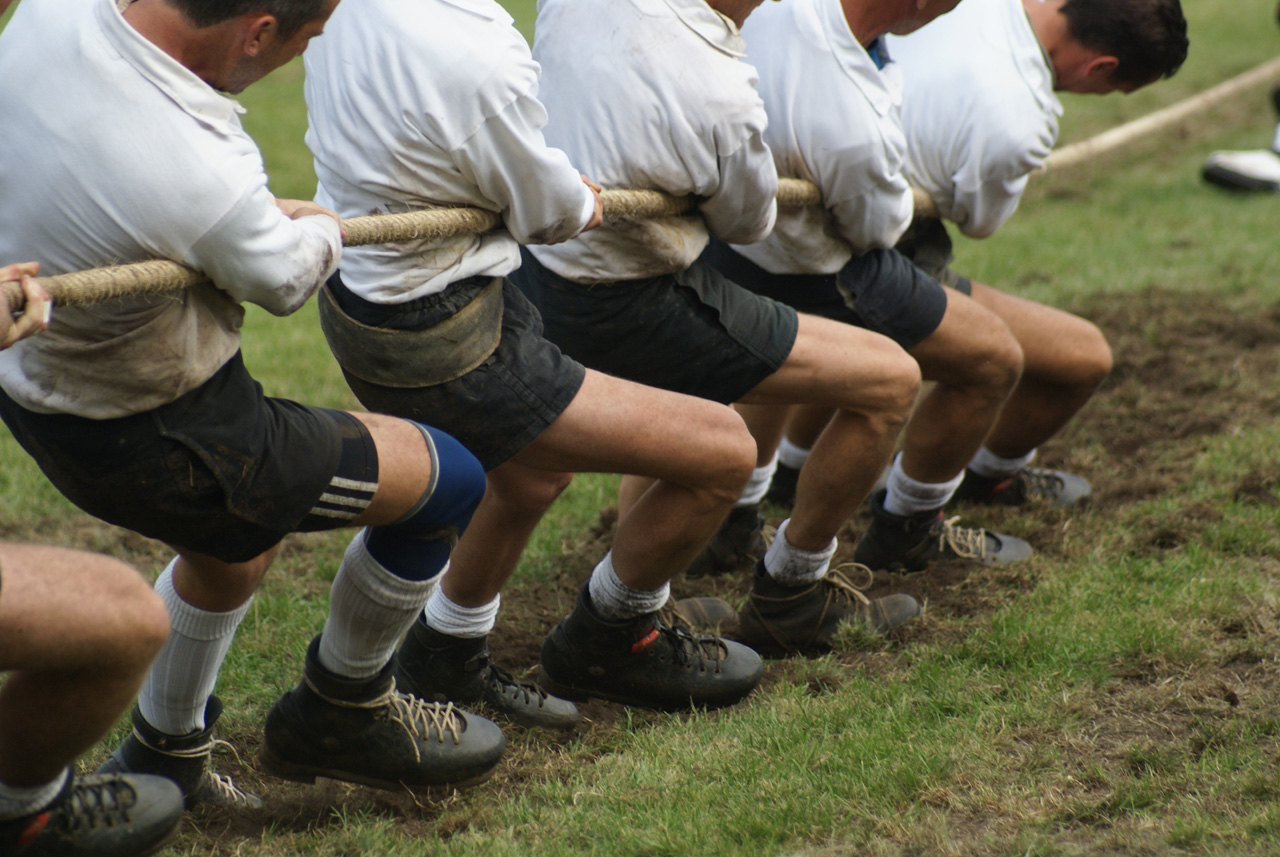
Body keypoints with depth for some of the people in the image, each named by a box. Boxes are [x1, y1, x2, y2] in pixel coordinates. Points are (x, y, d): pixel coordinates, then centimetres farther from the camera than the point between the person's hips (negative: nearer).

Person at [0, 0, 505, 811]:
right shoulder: (204, 182, -35)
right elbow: (286, 278, -11)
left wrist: (270, 212, 10)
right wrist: (321, 226, 12)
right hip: (152, 445, -8)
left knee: (233, 547, 35)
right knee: (447, 481, 8)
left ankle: (161, 759, 50)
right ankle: (339, 714, 28)